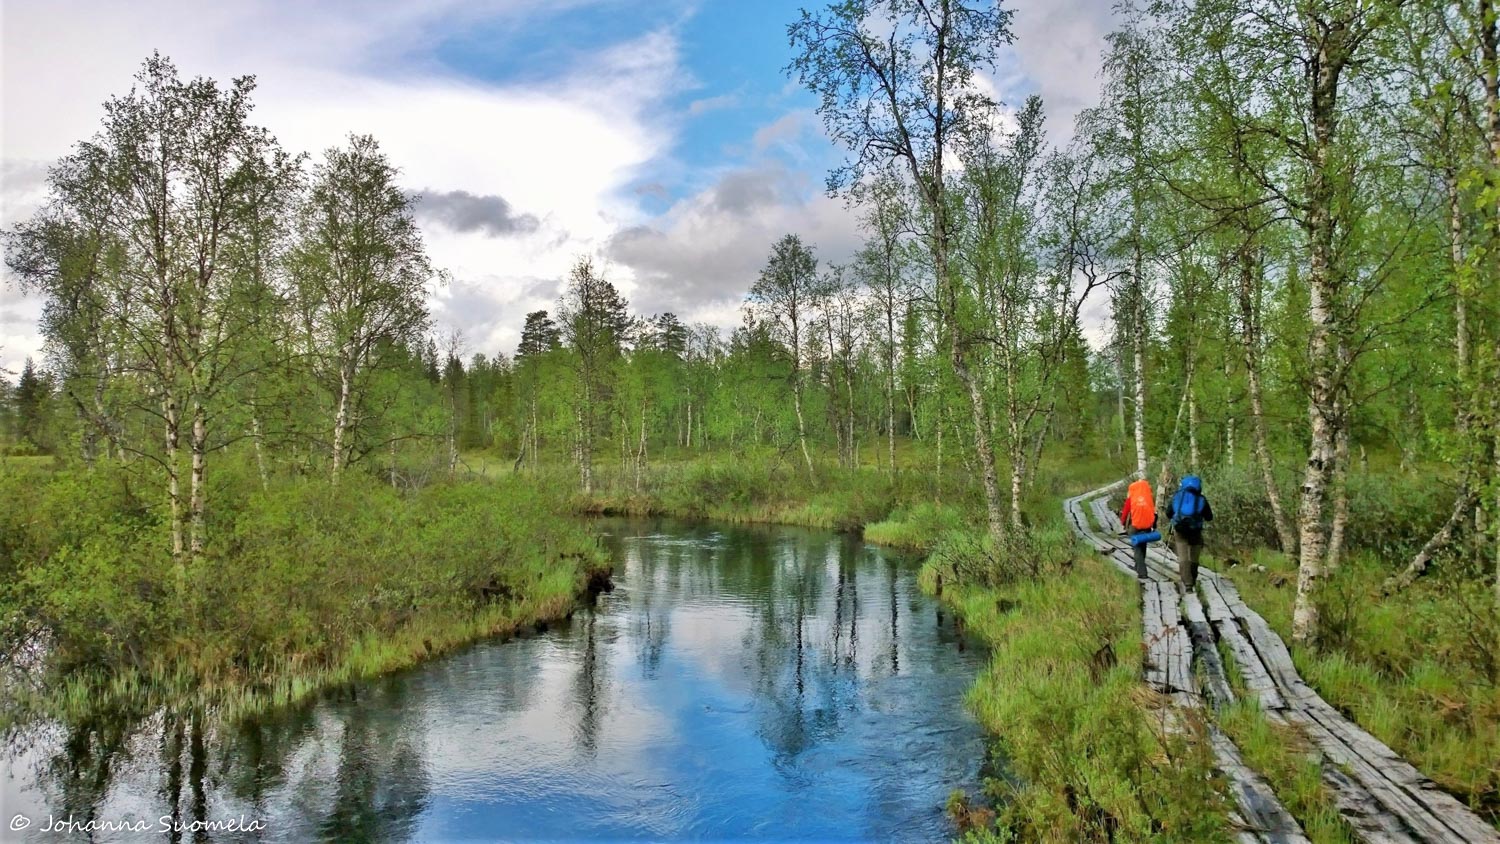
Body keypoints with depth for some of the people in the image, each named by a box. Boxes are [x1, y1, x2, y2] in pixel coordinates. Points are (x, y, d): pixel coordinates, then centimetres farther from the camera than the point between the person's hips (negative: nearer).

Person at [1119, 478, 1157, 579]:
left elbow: (1126, 510, 0)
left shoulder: (1131, 497, -3)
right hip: (1147, 526, 3)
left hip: (1135, 526, -3)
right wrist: (1154, 526, 13)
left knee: (1137, 548, 1)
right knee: (1142, 547, 21)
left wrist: (1123, 522, 15)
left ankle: (1142, 572, -9)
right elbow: (1154, 512, 6)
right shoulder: (1151, 497, 3)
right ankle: (1139, 567, 35)